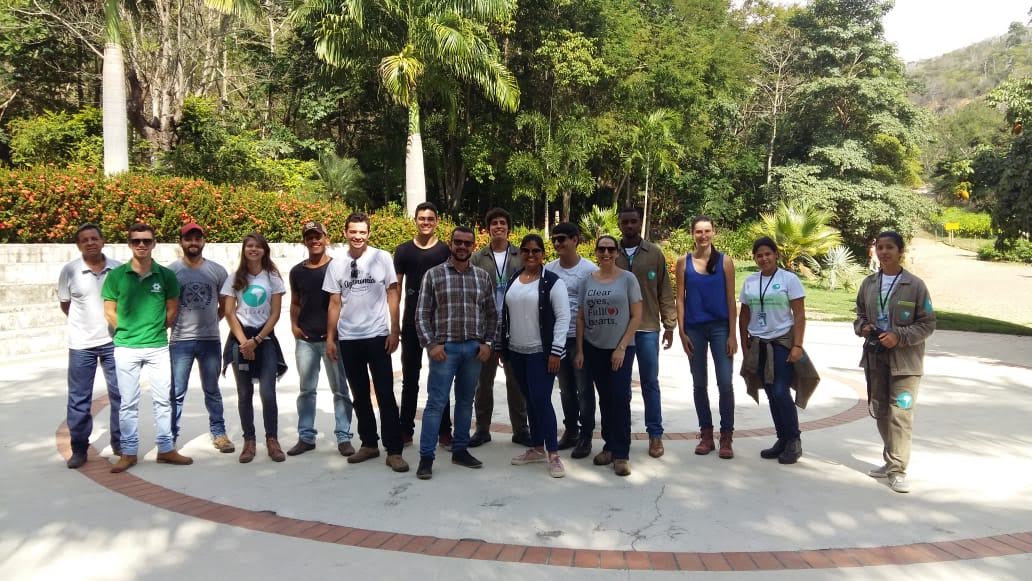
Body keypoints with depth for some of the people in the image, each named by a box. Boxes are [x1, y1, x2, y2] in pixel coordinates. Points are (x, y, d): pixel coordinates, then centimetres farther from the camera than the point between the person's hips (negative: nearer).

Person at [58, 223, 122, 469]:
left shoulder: (118, 269, -2)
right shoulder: (69, 271, -5)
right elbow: (65, 305, 5)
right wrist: (86, 323, 5)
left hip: (114, 341, 1)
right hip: (81, 344, -1)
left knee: (120, 394, 6)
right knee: (79, 399, 5)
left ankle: (120, 443, 20)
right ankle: (79, 449, 16)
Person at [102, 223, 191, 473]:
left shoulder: (166, 275, -1)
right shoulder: (116, 275, -3)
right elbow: (110, 311, 3)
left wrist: (155, 330, 6)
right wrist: (127, 332, 4)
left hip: (158, 347, 1)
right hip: (126, 348, -1)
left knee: (163, 399, 7)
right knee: (128, 403, 7)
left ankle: (166, 449, 17)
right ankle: (129, 452, 17)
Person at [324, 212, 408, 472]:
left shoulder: (382, 258, -4)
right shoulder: (336, 265, 5)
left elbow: (392, 295, -2)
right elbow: (334, 304, 9)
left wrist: (395, 331, -8)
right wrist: (330, 338, 6)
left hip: (377, 336, -4)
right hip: (348, 339, 4)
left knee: (385, 394, -3)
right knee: (360, 395, 12)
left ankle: (394, 451, 1)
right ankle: (369, 444, 24)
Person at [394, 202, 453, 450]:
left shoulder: (446, 251, 1)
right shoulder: (403, 250, 4)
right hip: (411, 322, 1)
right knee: (410, 378, 9)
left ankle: (444, 431, 13)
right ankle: (406, 430, 18)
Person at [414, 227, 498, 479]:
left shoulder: (483, 276, 8)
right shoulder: (433, 274, 0)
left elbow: (491, 313, 12)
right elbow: (422, 314, -1)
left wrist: (487, 343, 2)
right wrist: (431, 344, -10)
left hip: (474, 348, 3)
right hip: (445, 347, -3)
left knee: (466, 401, 12)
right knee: (436, 402, -3)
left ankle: (460, 450, 23)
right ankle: (426, 457, 3)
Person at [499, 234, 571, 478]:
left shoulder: (552, 282, -9)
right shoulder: (512, 280, 10)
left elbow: (563, 317, -12)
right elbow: (505, 316, 15)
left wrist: (556, 351, -16)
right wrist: (500, 346, 14)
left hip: (541, 352, -6)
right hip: (516, 351, 6)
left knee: (541, 400, -9)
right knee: (530, 401, 12)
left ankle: (553, 453, 0)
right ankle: (537, 448, 22)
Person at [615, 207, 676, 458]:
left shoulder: (654, 253, 1)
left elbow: (665, 292, 3)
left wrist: (669, 325, 0)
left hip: (647, 328, -1)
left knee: (650, 382, 5)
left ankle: (655, 434, 14)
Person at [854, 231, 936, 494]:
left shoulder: (915, 285, -8)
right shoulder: (869, 283, 6)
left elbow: (928, 324, -6)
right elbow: (860, 315, 18)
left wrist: (899, 336, -18)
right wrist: (863, 327, -4)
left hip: (904, 360, -5)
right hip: (875, 358, 5)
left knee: (900, 414, -8)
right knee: (881, 412, 14)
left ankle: (897, 470, -1)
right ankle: (891, 461, 29)